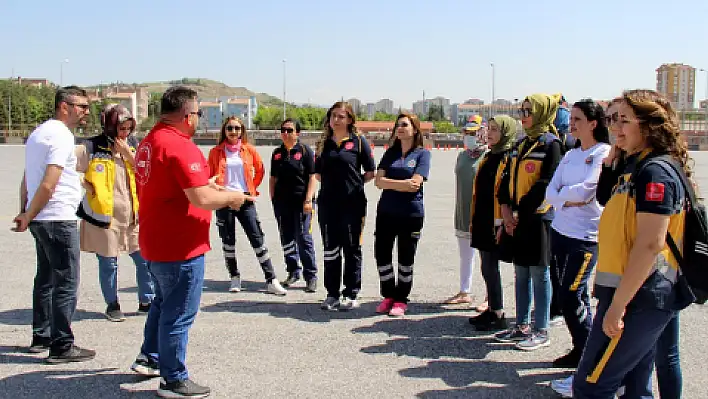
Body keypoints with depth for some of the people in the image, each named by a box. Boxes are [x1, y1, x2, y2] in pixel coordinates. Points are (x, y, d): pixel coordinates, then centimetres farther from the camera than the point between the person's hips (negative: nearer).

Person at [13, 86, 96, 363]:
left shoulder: (40, 132, 16)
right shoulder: (62, 135, -14)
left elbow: (27, 179, 17)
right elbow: (48, 185, -21)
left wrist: (24, 212, 14)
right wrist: (28, 217, -12)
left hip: (40, 220, 10)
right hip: (58, 220, -10)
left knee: (46, 279, 17)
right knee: (66, 284, -4)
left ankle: (41, 337, 26)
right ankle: (62, 346, 1)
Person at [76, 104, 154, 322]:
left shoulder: (132, 145, 8)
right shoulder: (92, 147, -6)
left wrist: (128, 153, -8)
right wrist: (84, 184, -8)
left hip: (133, 215, 4)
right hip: (104, 214, -4)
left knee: (145, 259, 5)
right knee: (108, 263, 6)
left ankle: (147, 301, 21)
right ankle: (112, 305, 23)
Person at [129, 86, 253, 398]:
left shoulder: (149, 142, 9)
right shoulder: (180, 146, -22)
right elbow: (201, 198, -27)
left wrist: (214, 191, 15)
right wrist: (232, 198, -9)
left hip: (155, 241, 10)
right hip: (180, 246, -10)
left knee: (163, 302, 26)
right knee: (179, 314, 2)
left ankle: (149, 358, 37)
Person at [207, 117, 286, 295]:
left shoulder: (249, 150, 4)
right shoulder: (216, 152, 3)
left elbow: (259, 170, 17)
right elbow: (209, 175, 9)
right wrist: (211, 183, -10)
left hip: (245, 200, 0)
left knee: (257, 238, -3)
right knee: (228, 240, 7)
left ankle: (271, 280, -2)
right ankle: (235, 278, 20)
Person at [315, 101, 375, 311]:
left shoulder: (358, 141, -1)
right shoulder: (323, 143, 11)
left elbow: (370, 172, 1)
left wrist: (355, 182, 0)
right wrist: (332, 182, 8)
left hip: (353, 203, -4)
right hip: (328, 203, 4)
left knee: (352, 249, 4)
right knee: (330, 249, 8)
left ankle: (351, 294, 13)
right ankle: (332, 294, 17)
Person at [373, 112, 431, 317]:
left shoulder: (422, 153, -2)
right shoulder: (390, 153, 9)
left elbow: (415, 183, -14)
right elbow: (379, 181, -1)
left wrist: (390, 183, -9)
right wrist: (403, 184, -12)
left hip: (411, 214, -4)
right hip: (386, 212, 4)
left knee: (406, 259, 7)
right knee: (382, 254, 6)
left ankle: (401, 300, 20)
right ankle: (388, 296, 23)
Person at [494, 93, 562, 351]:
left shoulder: (550, 144, -9)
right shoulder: (522, 144, 15)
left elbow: (545, 185, -16)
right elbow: (508, 178, 12)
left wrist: (519, 212, -15)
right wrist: (506, 209, -1)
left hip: (538, 218, -8)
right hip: (517, 219, 8)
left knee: (539, 275, -1)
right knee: (521, 274, 12)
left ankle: (541, 332, 9)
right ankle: (522, 327, 22)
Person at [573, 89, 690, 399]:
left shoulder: (656, 172, -17)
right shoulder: (636, 167, 14)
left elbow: (650, 244, -23)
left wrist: (618, 305, -23)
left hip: (637, 299, -10)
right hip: (639, 298, 10)